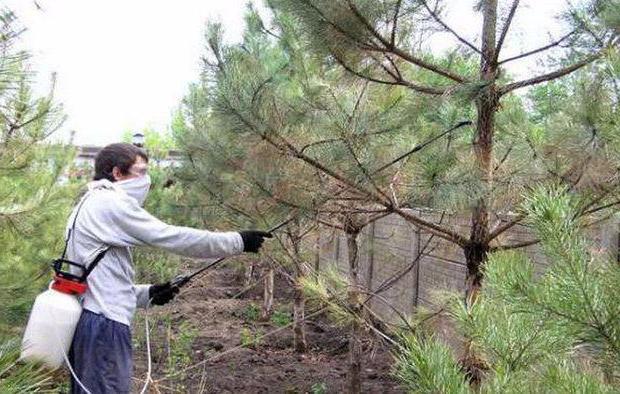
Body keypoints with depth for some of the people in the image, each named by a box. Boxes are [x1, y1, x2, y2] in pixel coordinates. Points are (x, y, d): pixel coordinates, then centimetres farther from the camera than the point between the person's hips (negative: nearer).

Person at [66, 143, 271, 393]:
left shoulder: (90, 205, 19)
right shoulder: (112, 203, -11)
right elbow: (174, 238, -15)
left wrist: (147, 293, 12)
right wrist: (239, 241, -8)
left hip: (85, 320, 10)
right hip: (104, 324, -10)